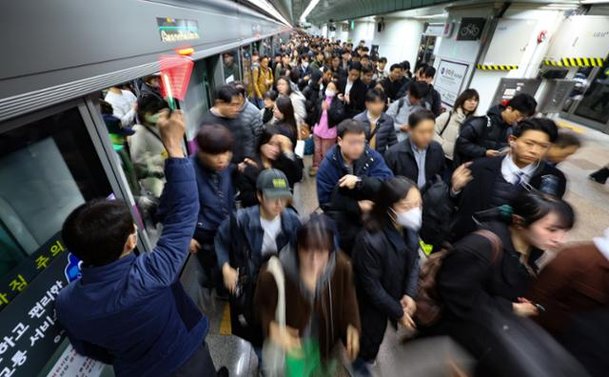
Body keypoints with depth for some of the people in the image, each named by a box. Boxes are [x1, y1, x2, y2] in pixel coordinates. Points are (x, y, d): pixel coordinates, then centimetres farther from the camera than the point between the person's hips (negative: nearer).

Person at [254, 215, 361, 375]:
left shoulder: (342, 266, -25)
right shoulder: (274, 273, -34)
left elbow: (348, 298, -5)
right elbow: (260, 305, -14)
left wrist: (352, 326, -19)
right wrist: (272, 327, -31)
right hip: (290, 345, -2)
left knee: (326, 370, 31)